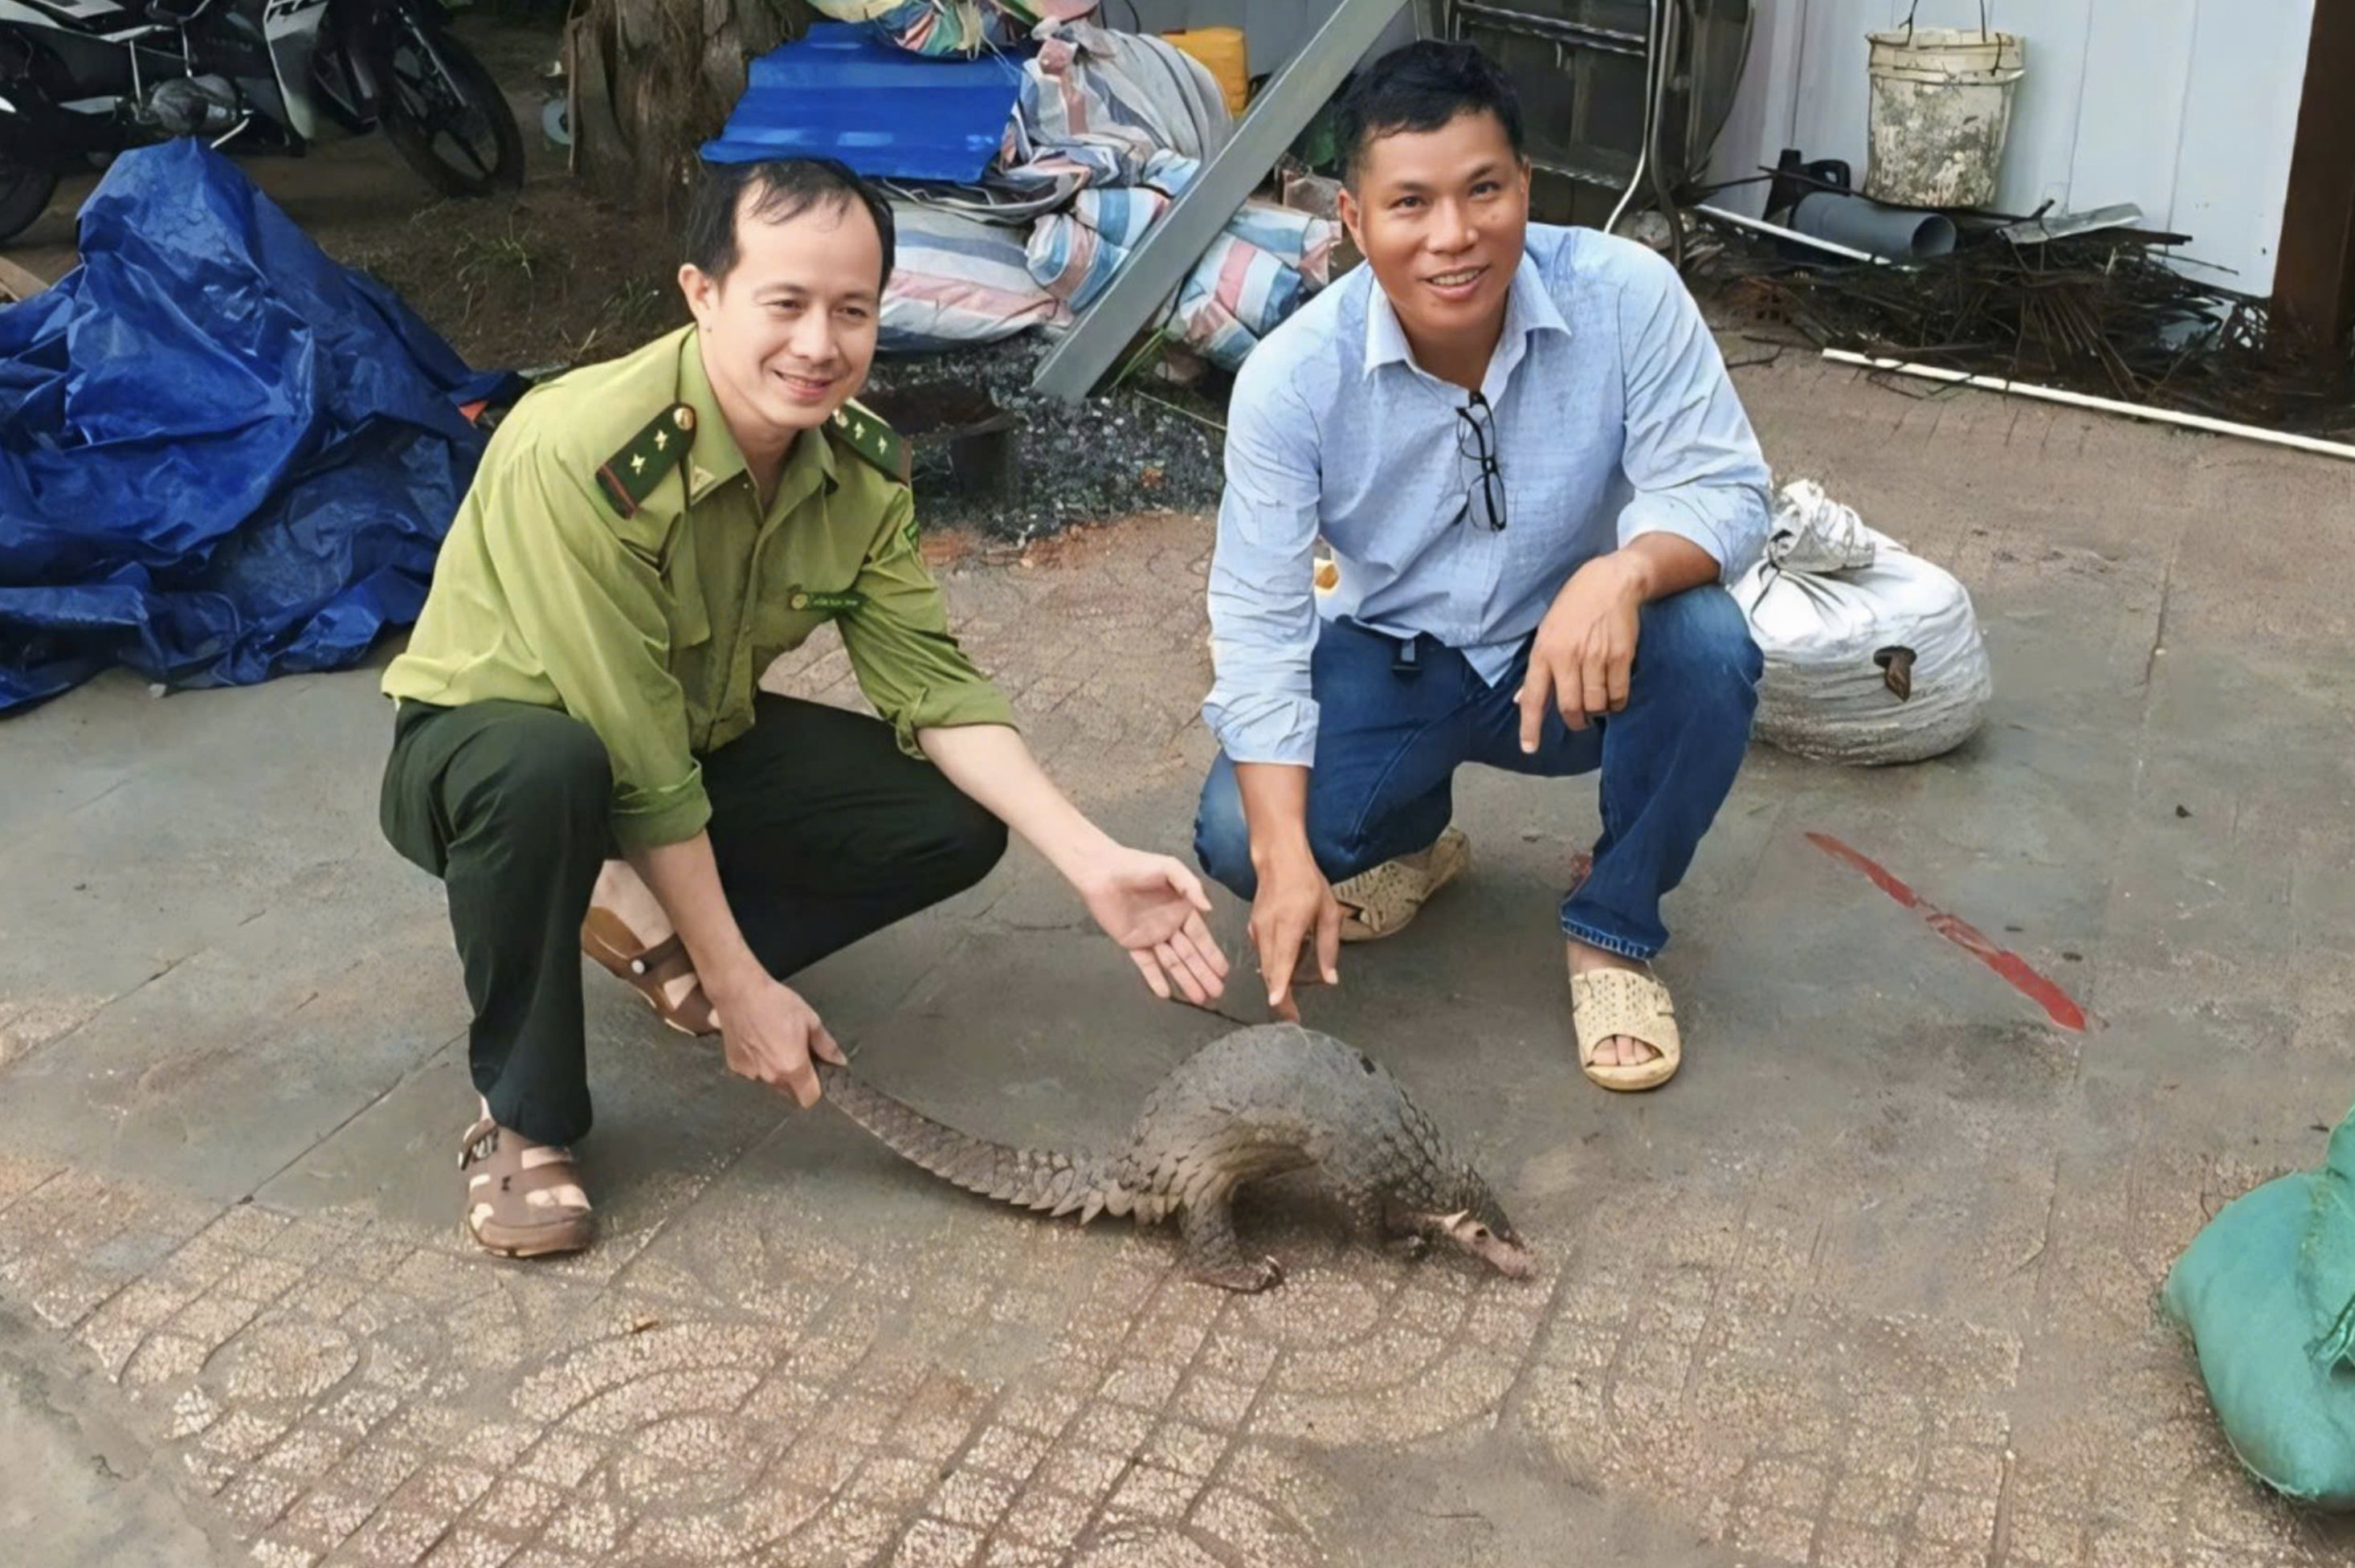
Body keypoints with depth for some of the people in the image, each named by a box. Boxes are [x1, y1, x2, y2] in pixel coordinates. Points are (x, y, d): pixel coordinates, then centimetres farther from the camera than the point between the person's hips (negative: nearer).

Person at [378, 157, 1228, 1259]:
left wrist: (1094, 863, -24)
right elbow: (639, 762, -31)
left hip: (706, 735, 6)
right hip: (488, 741, -5)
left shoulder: (860, 461, -13)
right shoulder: (584, 455, -34)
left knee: (956, 822, -11)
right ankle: (521, 1116, -17)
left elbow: (931, 684, -12)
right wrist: (740, 987, -25)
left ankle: (649, 923, 7)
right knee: (549, 772, -41)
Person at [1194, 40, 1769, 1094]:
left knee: (1709, 649, -32)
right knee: (1239, 839, -23)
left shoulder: (1628, 296, -23)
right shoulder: (1293, 375, -22)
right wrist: (1286, 854, -32)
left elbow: (1724, 490, -22)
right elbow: (1256, 622, -21)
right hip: (1391, 659, 0)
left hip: (1577, 656, 0)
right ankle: (1409, 836, 15)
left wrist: (1624, 571, -48)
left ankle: (1614, 929, -6)